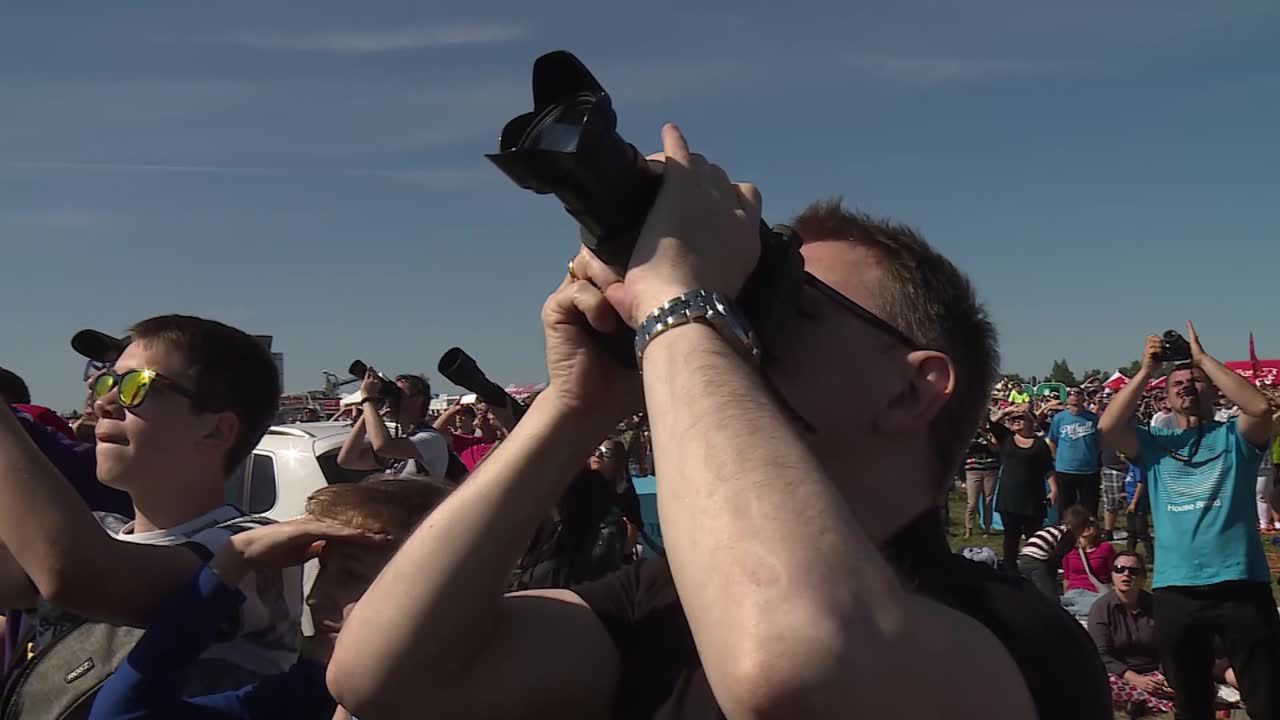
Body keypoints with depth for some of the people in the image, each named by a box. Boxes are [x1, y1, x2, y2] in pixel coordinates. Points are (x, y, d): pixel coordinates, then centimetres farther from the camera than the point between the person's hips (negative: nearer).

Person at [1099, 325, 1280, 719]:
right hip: (1174, 591, 2)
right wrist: (1146, 370, -6)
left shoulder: (1234, 436, 6)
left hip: (1240, 585, -2)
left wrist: (1203, 356, -9)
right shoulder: (1154, 443, 11)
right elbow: (1108, 426, -7)